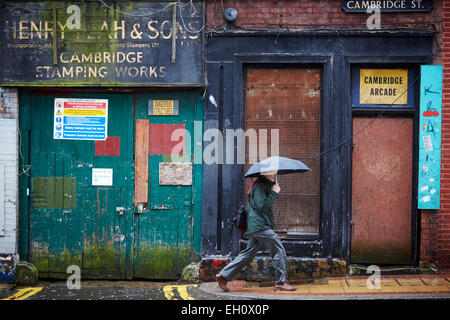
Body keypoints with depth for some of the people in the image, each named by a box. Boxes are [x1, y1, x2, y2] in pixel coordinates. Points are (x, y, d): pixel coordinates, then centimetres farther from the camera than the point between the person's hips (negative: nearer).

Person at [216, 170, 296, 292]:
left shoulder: (265, 186, 22)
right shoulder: (258, 186, -10)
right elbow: (262, 205, -20)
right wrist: (274, 193, -15)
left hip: (254, 227, 10)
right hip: (260, 226, -10)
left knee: (247, 254, 10)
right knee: (279, 251, -6)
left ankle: (223, 276, 10)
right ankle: (281, 282, -1)